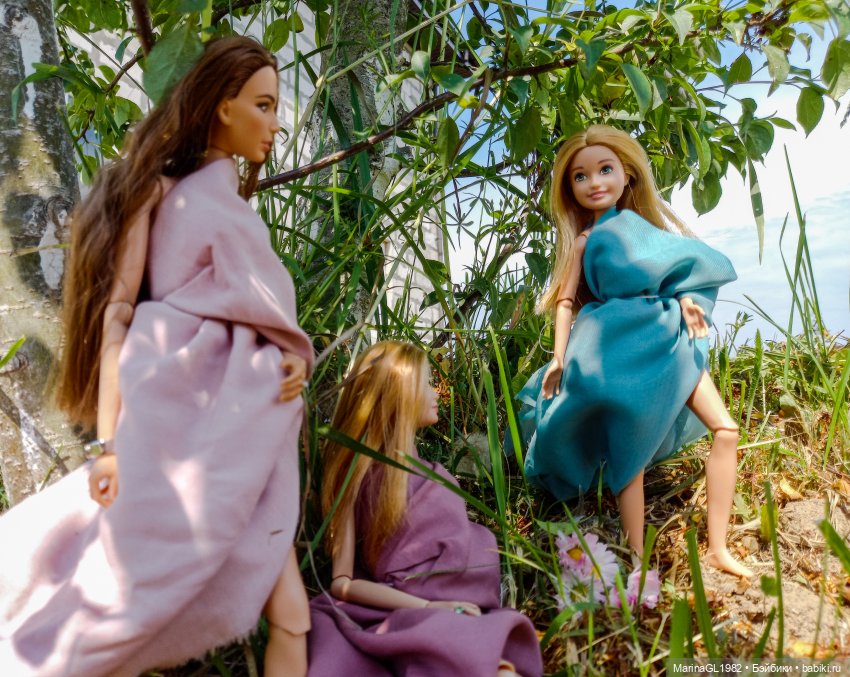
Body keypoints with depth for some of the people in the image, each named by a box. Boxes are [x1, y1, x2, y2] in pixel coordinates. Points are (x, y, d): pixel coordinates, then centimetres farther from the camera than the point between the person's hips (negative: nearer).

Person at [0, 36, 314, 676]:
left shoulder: (239, 208, 24)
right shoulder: (160, 189, 7)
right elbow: (118, 310, -4)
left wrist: (297, 355, -2)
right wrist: (109, 438, -14)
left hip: (244, 419, 5)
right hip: (173, 415, -5)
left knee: (290, 619, -1)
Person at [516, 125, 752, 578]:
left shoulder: (651, 221, 14)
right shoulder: (584, 241, 3)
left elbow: (688, 266, 17)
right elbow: (565, 300, -1)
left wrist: (687, 298, -4)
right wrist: (559, 357, -9)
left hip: (668, 343, 5)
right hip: (619, 352, -4)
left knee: (726, 431, -2)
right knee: (629, 457, -2)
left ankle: (717, 548, 9)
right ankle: (636, 560, 10)